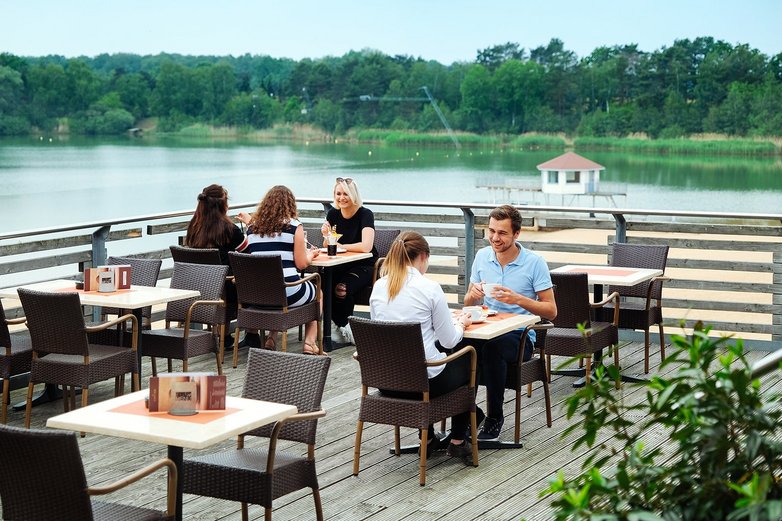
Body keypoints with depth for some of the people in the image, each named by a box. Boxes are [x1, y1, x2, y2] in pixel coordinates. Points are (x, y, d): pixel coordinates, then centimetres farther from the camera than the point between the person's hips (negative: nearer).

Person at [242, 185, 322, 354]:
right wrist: (310, 254, 17)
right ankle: (310, 342, 15)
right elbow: (301, 264, -5)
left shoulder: (253, 226, 8)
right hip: (288, 293, -4)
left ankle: (272, 338, 23)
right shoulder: (294, 226, -4)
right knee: (317, 291, 28)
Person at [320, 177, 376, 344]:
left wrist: (341, 246, -18)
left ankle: (342, 326, -5)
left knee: (342, 289, -33)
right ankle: (343, 326, -9)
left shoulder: (365, 215, -14)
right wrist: (326, 236, -13)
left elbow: (366, 246, -29)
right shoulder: (333, 214, 4)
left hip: (364, 266, -5)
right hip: (341, 265, 5)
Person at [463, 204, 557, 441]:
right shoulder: (482, 256, 8)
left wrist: (517, 299, -19)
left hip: (520, 334, -3)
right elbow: (468, 304, 15)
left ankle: (495, 417, -18)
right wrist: (474, 295, -9)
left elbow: (551, 311, -4)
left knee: (492, 347, -38)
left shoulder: (534, 262, -4)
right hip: (485, 329, 3)